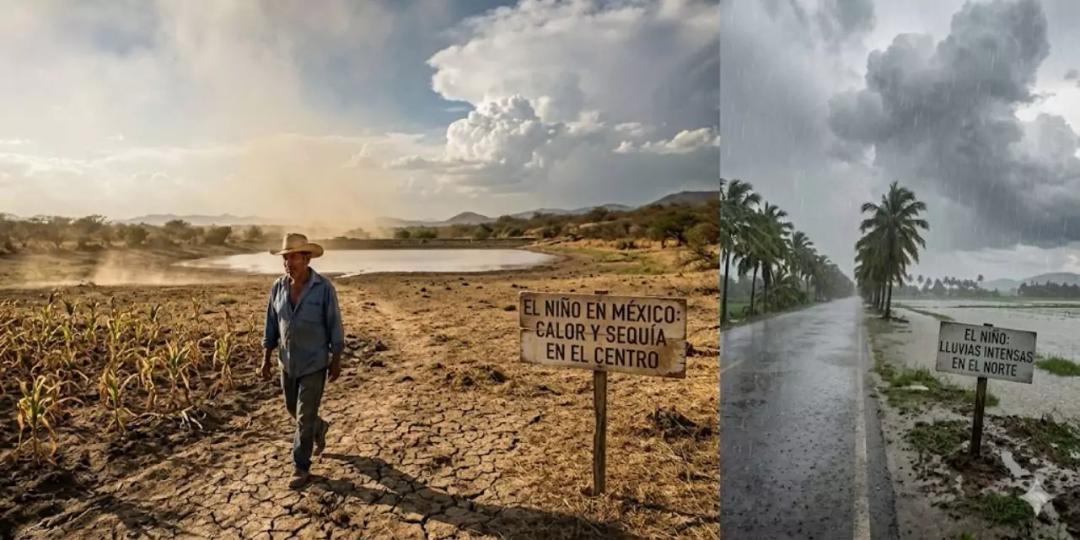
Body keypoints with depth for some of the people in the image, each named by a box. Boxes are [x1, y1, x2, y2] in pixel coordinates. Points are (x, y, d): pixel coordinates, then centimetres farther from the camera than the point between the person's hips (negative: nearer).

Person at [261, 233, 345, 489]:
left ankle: (301, 468, 15)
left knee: (305, 417, -1)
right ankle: (319, 429, 50)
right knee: (293, 409, 21)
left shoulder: (324, 287, -17)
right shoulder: (278, 287, -4)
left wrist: (336, 361, -8)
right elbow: (271, 325, 5)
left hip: (315, 364, -5)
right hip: (288, 362, 5)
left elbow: (334, 326, -11)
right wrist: (266, 359, 5)